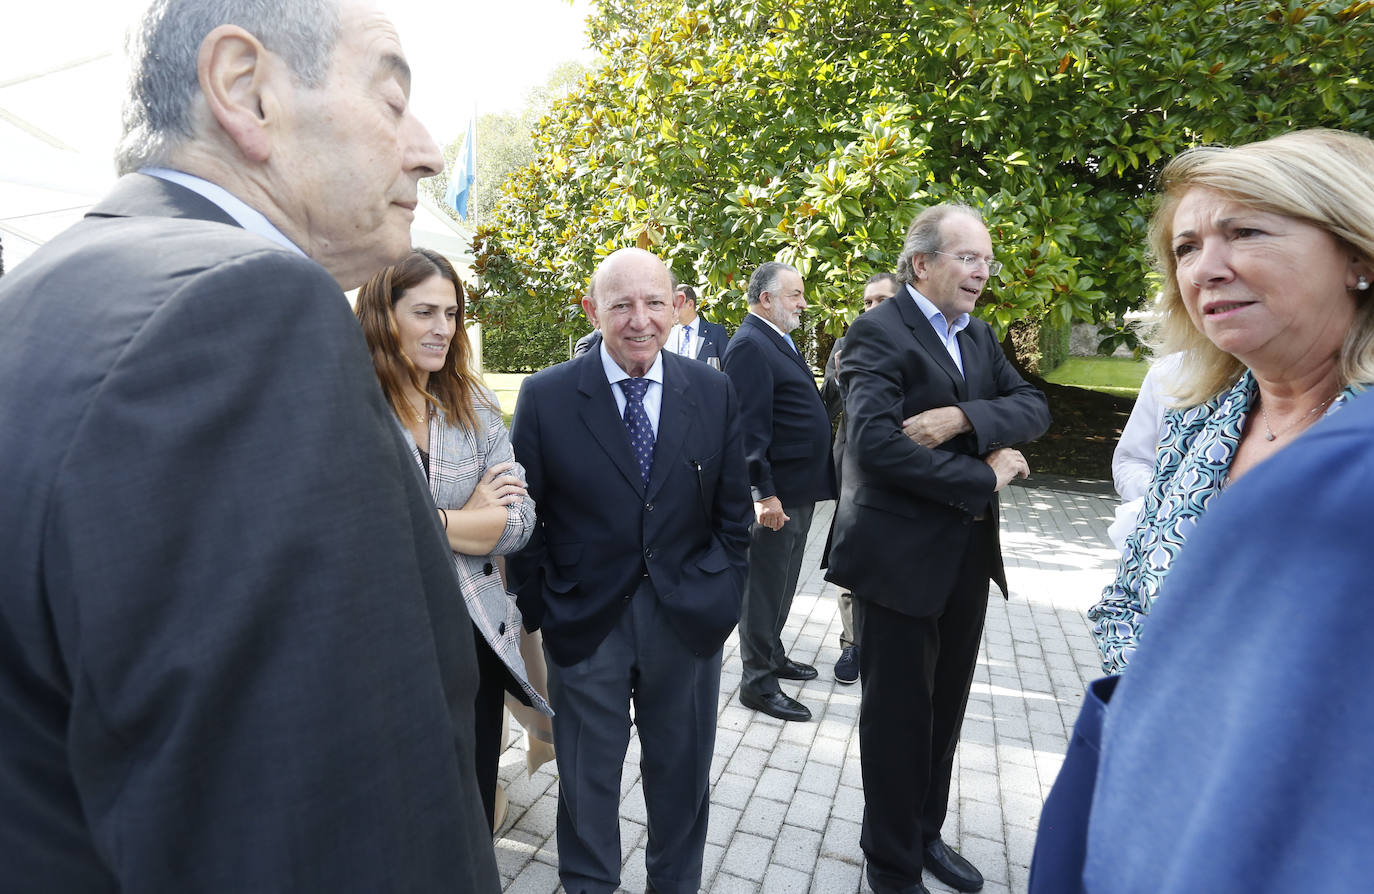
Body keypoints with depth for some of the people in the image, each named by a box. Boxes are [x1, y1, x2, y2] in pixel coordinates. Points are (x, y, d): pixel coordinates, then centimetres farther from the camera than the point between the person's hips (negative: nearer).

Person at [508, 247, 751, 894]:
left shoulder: (714, 392, -2)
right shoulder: (545, 396, -8)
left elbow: (732, 509, 3)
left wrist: (724, 596, -1)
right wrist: (538, 610, -4)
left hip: (689, 620, 2)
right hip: (584, 621, -1)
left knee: (682, 773, 20)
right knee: (586, 776, 18)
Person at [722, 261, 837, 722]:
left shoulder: (777, 340, 16)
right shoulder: (749, 345, -16)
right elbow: (749, 426, -22)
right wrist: (764, 493, -24)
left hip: (799, 489, 10)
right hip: (775, 493, -10)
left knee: (781, 583, 21)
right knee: (765, 587, 2)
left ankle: (772, 655, 37)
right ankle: (758, 682, 14)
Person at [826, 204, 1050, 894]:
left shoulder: (979, 336, 12)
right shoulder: (878, 332, -13)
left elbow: (1033, 407, 0)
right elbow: (874, 443, -26)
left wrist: (961, 417, -19)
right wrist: (983, 477, -18)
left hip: (967, 557, 8)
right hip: (900, 554, -7)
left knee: (944, 707, 20)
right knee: (897, 714, 8)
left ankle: (926, 835, 43)